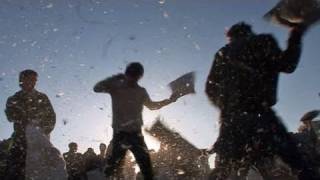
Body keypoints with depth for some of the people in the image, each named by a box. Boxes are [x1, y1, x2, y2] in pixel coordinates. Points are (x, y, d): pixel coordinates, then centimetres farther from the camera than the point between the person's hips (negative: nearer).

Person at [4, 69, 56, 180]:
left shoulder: (42, 98, 13)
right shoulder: (13, 100, 12)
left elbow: (51, 117, 6)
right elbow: (11, 116, -5)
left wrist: (44, 131, -11)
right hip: (21, 140, 0)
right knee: (14, 170, -11)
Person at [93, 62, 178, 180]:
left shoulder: (141, 92, 8)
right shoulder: (116, 87, -3)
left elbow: (151, 106, 22)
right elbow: (96, 89, -15)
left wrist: (169, 100, 16)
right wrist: (114, 78, -22)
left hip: (136, 133, 3)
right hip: (120, 134, -3)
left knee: (145, 161, 6)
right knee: (114, 160, 2)